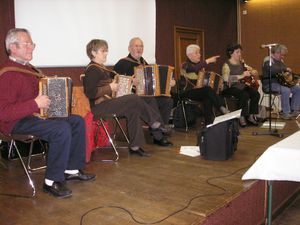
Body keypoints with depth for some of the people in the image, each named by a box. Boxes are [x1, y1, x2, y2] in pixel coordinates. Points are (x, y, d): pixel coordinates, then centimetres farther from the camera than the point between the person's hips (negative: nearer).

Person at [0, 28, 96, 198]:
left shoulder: (27, 68, 14)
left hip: (35, 115, 10)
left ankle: (72, 170, 5)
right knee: (62, 129, -31)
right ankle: (52, 182, -18)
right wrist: (35, 104, -27)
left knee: (78, 121, -1)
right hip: (17, 123, -10)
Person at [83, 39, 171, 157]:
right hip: (98, 106, -10)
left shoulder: (100, 68, 20)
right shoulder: (92, 69, -12)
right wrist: (110, 88, -20)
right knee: (134, 98, -18)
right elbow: (90, 93, -23)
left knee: (133, 109, -9)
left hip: (106, 103, 10)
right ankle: (156, 124, -4)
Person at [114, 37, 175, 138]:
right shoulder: (124, 62, -4)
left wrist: (169, 82, 16)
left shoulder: (143, 62, 21)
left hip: (148, 94, 8)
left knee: (168, 100, -12)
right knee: (151, 100, -33)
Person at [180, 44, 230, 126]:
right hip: (187, 92, -6)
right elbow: (195, 69, -30)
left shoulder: (199, 64, 17)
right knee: (207, 89, -31)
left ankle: (208, 122, -30)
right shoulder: (185, 65, -7)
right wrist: (208, 61, -30)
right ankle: (221, 108, -25)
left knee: (208, 98, -28)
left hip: (198, 90, 6)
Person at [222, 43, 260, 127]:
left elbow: (255, 72, 23)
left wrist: (252, 72, -1)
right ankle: (241, 117, -15)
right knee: (244, 95, -32)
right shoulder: (227, 65, -6)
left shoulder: (241, 63, 15)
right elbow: (226, 78, -24)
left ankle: (251, 116, -3)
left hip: (243, 86, 7)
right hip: (231, 88, -6)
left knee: (256, 94, -18)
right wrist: (241, 76, -27)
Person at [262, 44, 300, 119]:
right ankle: (285, 113, -22)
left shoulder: (280, 61, 17)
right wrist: (285, 68, -26)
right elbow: (272, 70, -31)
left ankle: (294, 110, 4)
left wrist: (288, 71, 5)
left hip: (280, 82, 9)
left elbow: (285, 70, 29)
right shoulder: (268, 60, -10)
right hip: (270, 84, -9)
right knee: (286, 90, -32)